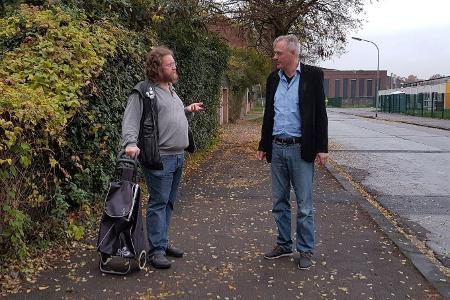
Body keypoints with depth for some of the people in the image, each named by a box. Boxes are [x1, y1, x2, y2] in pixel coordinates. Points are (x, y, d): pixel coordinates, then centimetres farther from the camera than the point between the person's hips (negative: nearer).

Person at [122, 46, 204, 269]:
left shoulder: (170, 90, 18)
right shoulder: (143, 92, -10)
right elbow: (130, 121, -16)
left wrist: (187, 110, 15)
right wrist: (130, 143, -31)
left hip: (178, 156, 9)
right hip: (160, 158, -9)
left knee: (169, 202, 15)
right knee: (158, 203, -5)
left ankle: (162, 242, 27)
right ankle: (157, 250, 4)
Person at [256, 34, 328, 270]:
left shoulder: (312, 75, -4)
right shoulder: (273, 79, 10)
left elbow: (320, 113, -6)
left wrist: (322, 148, -10)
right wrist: (263, 146, 15)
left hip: (301, 149, -5)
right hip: (277, 149, 5)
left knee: (304, 205, 3)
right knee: (279, 202, 13)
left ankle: (306, 250, 16)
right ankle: (284, 245, 26)